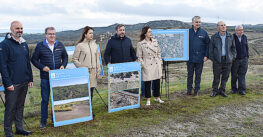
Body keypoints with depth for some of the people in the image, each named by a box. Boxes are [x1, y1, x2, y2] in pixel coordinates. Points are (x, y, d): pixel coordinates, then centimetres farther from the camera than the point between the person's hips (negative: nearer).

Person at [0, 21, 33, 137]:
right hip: (12, 84, -6)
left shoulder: (24, 44, 13)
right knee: (10, 108, 2)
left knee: (20, 106, 15)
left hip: (24, 83, 6)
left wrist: (30, 79, 14)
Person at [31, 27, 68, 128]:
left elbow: (65, 57, 16)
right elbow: (34, 59, 2)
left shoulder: (60, 45, 6)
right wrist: (42, 67, -13)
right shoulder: (40, 46, -2)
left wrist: (63, 65, -2)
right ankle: (43, 121, 15)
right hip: (45, 77, -3)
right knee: (45, 99, 3)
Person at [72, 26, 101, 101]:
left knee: (91, 91, 7)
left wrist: (98, 71, 10)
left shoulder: (94, 44, 11)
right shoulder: (80, 45, -3)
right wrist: (81, 67, -11)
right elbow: (74, 59, -1)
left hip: (93, 72, 4)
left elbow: (97, 58, 14)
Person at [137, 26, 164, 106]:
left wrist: (160, 62, 11)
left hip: (156, 65, 4)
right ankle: (148, 100, 16)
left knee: (157, 82, 11)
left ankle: (157, 98, 27)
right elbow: (139, 57, -3)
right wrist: (142, 65, -8)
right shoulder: (140, 44, -5)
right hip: (147, 67, -4)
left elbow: (159, 52, 15)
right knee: (147, 83, 2)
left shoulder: (155, 41, 8)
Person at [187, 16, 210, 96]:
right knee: (190, 74, 9)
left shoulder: (204, 33, 3)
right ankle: (189, 90, 19)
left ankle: (196, 91, 20)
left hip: (200, 58, 0)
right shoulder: (188, 32, 0)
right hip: (190, 58, 0)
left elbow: (208, 44, 4)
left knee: (198, 75, 9)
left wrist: (206, 55, -4)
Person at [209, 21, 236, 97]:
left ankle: (222, 90, 19)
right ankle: (215, 91, 15)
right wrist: (212, 58, -4)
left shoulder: (230, 36, 5)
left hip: (227, 60, 2)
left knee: (225, 76, 6)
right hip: (217, 60, -2)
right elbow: (211, 48, 2)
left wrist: (233, 57, 3)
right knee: (216, 76, 2)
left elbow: (233, 47, 12)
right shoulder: (214, 37, -2)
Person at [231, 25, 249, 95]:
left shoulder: (244, 37, 6)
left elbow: (246, 47, 15)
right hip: (235, 60, -3)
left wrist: (247, 56, 10)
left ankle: (242, 89, 6)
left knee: (242, 75, 2)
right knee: (234, 75, 6)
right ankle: (234, 89, 20)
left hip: (244, 60, 3)